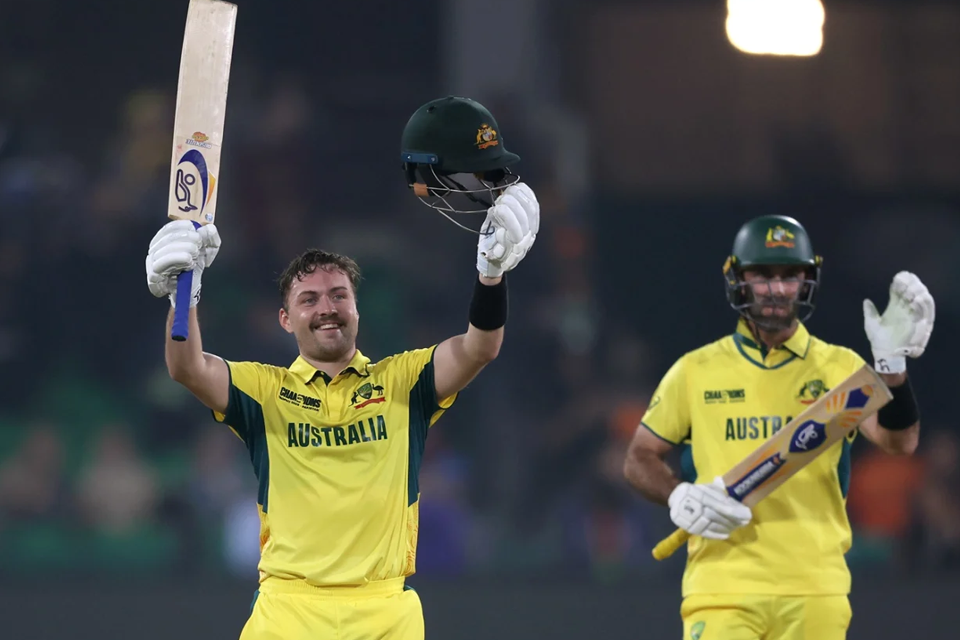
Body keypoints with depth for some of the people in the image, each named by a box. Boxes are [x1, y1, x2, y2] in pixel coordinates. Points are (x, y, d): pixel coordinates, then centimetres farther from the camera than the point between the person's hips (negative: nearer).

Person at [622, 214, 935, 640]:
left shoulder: (838, 368, 7)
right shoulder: (696, 372, 8)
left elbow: (900, 442, -7)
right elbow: (639, 459, 14)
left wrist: (892, 364, -24)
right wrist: (678, 498, -7)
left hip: (817, 593, 1)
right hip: (721, 585, -1)